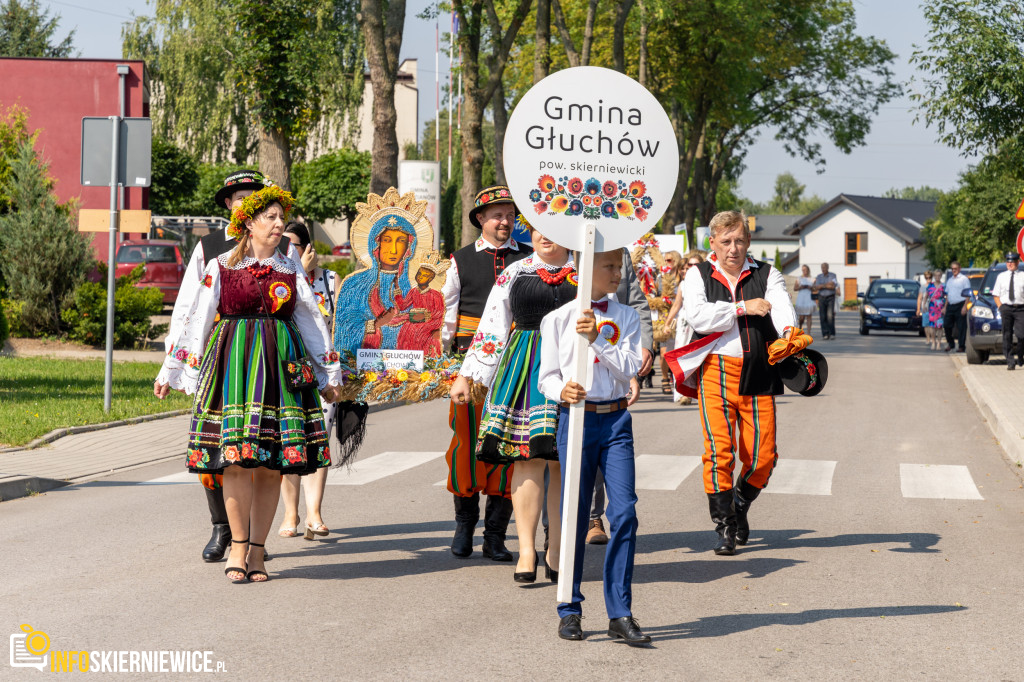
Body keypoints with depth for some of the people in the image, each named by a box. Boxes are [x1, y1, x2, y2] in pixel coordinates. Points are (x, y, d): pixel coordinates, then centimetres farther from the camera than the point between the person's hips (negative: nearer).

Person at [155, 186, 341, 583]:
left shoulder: (290, 271, 13)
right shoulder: (221, 267, 5)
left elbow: (312, 323, 19)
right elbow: (197, 321, 7)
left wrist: (328, 375, 19)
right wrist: (171, 374, 6)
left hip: (280, 366, 3)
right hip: (233, 364, -3)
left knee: (272, 464, 0)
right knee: (237, 459, -11)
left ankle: (257, 551, 8)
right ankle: (238, 546, 1)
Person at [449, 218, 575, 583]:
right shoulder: (514, 274, 10)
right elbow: (491, 327, 11)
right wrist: (466, 374, 7)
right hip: (522, 372, 1)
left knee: (562, 463, 0)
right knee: (526, 459, -4)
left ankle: (557, 550, 10)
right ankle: (526, 549, 0)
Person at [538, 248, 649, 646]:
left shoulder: (626, 317, 8)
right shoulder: (557, 319, 3)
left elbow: (629, 370, -3)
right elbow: (546, 375, 4)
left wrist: (597, 339, -15)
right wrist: (561, 390, -17)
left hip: (615, 420, 1)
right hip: (574, 418, -1)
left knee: (624, 513, -7)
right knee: (574, 514, 2)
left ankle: (620, 615, -1)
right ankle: (570, 611, 15)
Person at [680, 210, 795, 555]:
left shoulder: (766, 275, 13)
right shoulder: (698, 275, 10)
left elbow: (782, 307, -7)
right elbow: (697, 315, -8)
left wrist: (789, 331, -29)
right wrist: (743, 308, -12)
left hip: (759, 372, 2)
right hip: (716, 370, -2)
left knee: (762, 455, -1)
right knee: (719, 450, -11)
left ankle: (741, 504, 28)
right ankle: (725, 526, 1)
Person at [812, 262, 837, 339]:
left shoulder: (833, 275, -2)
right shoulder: (819, 277, 5)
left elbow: (833, 286, -15)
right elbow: (817, 287, -9)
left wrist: (822, 286, -13)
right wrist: (827, 285, -17)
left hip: (831, 298, -2)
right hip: (821, 298, 2)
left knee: (830, 316, -16)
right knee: (823, 317, -5)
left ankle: (832, 333, -7)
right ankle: (825, 334, -2)